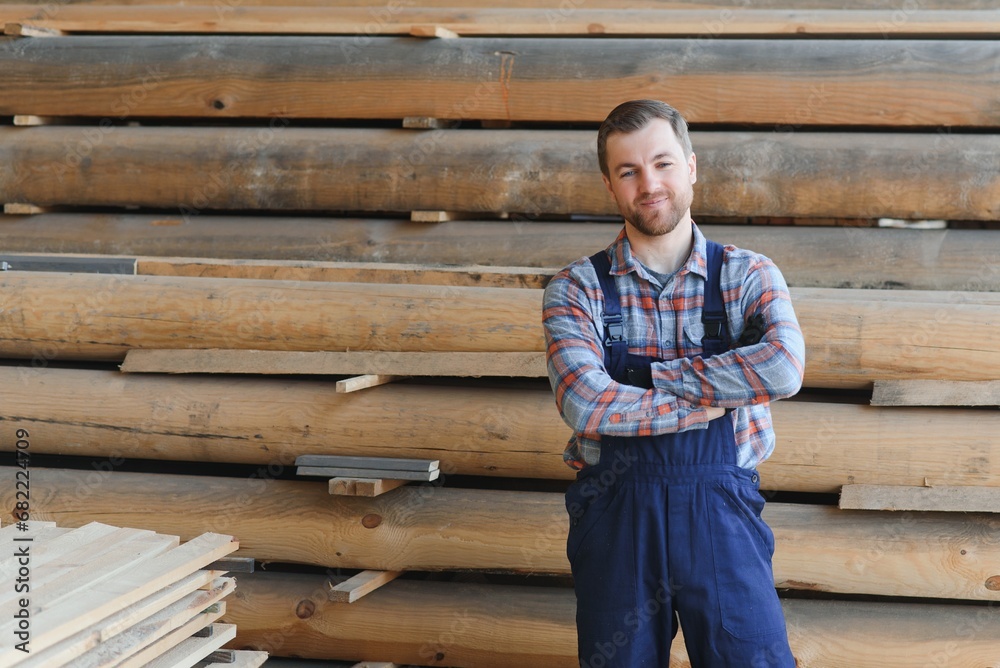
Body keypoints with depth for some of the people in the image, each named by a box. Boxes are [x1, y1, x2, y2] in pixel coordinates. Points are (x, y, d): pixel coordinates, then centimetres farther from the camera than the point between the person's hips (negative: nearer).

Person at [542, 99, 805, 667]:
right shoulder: (577, 290, 2)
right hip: (615, 509, 1)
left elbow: (784, 367, -17)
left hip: (720, 509, 0)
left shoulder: (749, 276, 3)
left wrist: (651, 377, -14)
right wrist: (704, 402, -11)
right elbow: (585, 404, -14)